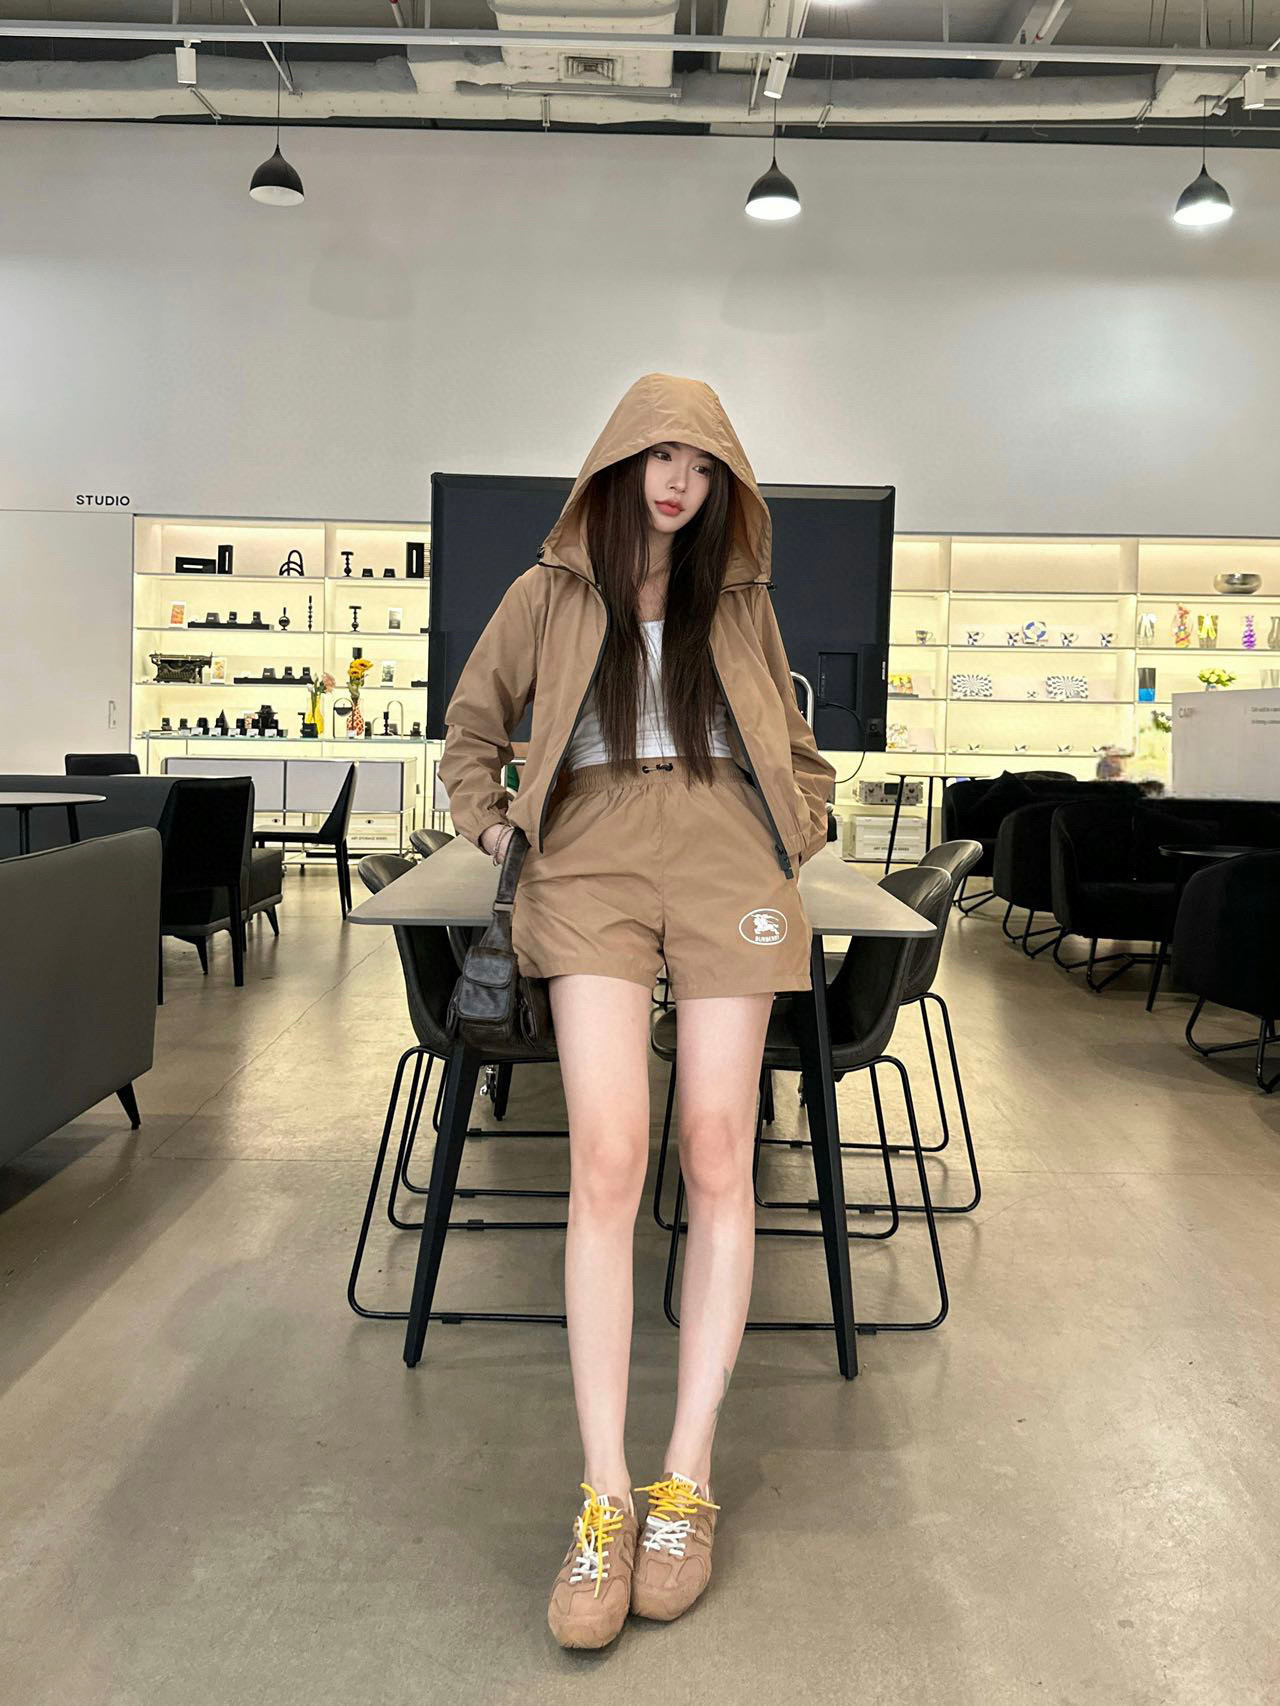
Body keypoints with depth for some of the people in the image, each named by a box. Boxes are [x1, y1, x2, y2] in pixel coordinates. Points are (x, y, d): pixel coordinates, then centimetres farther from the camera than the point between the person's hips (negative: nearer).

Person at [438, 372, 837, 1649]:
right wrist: (493, 827, 12)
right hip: (595, 869, -1)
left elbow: (798, 749, 27)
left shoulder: (739, 604, 17)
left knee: (716, 1153, -5)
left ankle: (688, 1480, 4)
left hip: (726, 869, 2)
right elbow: (471, 729, 24)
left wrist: (792, 841, 14)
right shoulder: (549, 595, 13)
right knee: (606, 1160, -14)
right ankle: (604, 1498, -6)